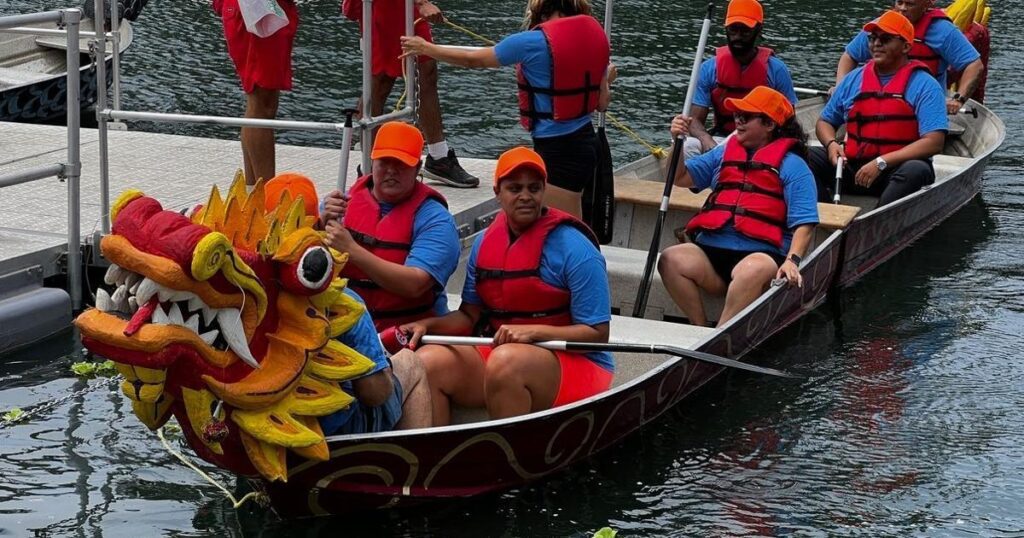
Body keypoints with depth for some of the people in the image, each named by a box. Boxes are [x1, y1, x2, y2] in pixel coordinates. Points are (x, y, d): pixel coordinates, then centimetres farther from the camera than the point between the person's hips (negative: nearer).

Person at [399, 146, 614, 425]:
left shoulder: (573, 248, -11)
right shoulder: (484, 243, 8)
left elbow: (597, 333, -12)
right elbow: (469, 316, 13)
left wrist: (533, 331, -23)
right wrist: (427, 325, -6)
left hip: (576, 365, -6)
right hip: (500, 351, 6)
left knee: (506, 361, -37)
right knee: (428, 361, -18)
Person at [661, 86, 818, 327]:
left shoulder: (792, 166, 6)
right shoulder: (725, 153, 24)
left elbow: (804, 223, -3)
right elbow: (681, 178, 23)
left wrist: (792, 260, -20)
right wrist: (678, 141, 7)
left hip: (761, 254, -5)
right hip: (711, 251, 5)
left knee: (754, 269, -40)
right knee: (670, 259, -25)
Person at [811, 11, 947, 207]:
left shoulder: (925, 85, -2)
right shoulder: (854, 79, 13)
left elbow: (934, 142, -13)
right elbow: (825, 121, 24)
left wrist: (881, 163, -19)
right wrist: (831, 144, -2)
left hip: (896, 170, -5)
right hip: (852, 168, 5)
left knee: (916, 171, -37)